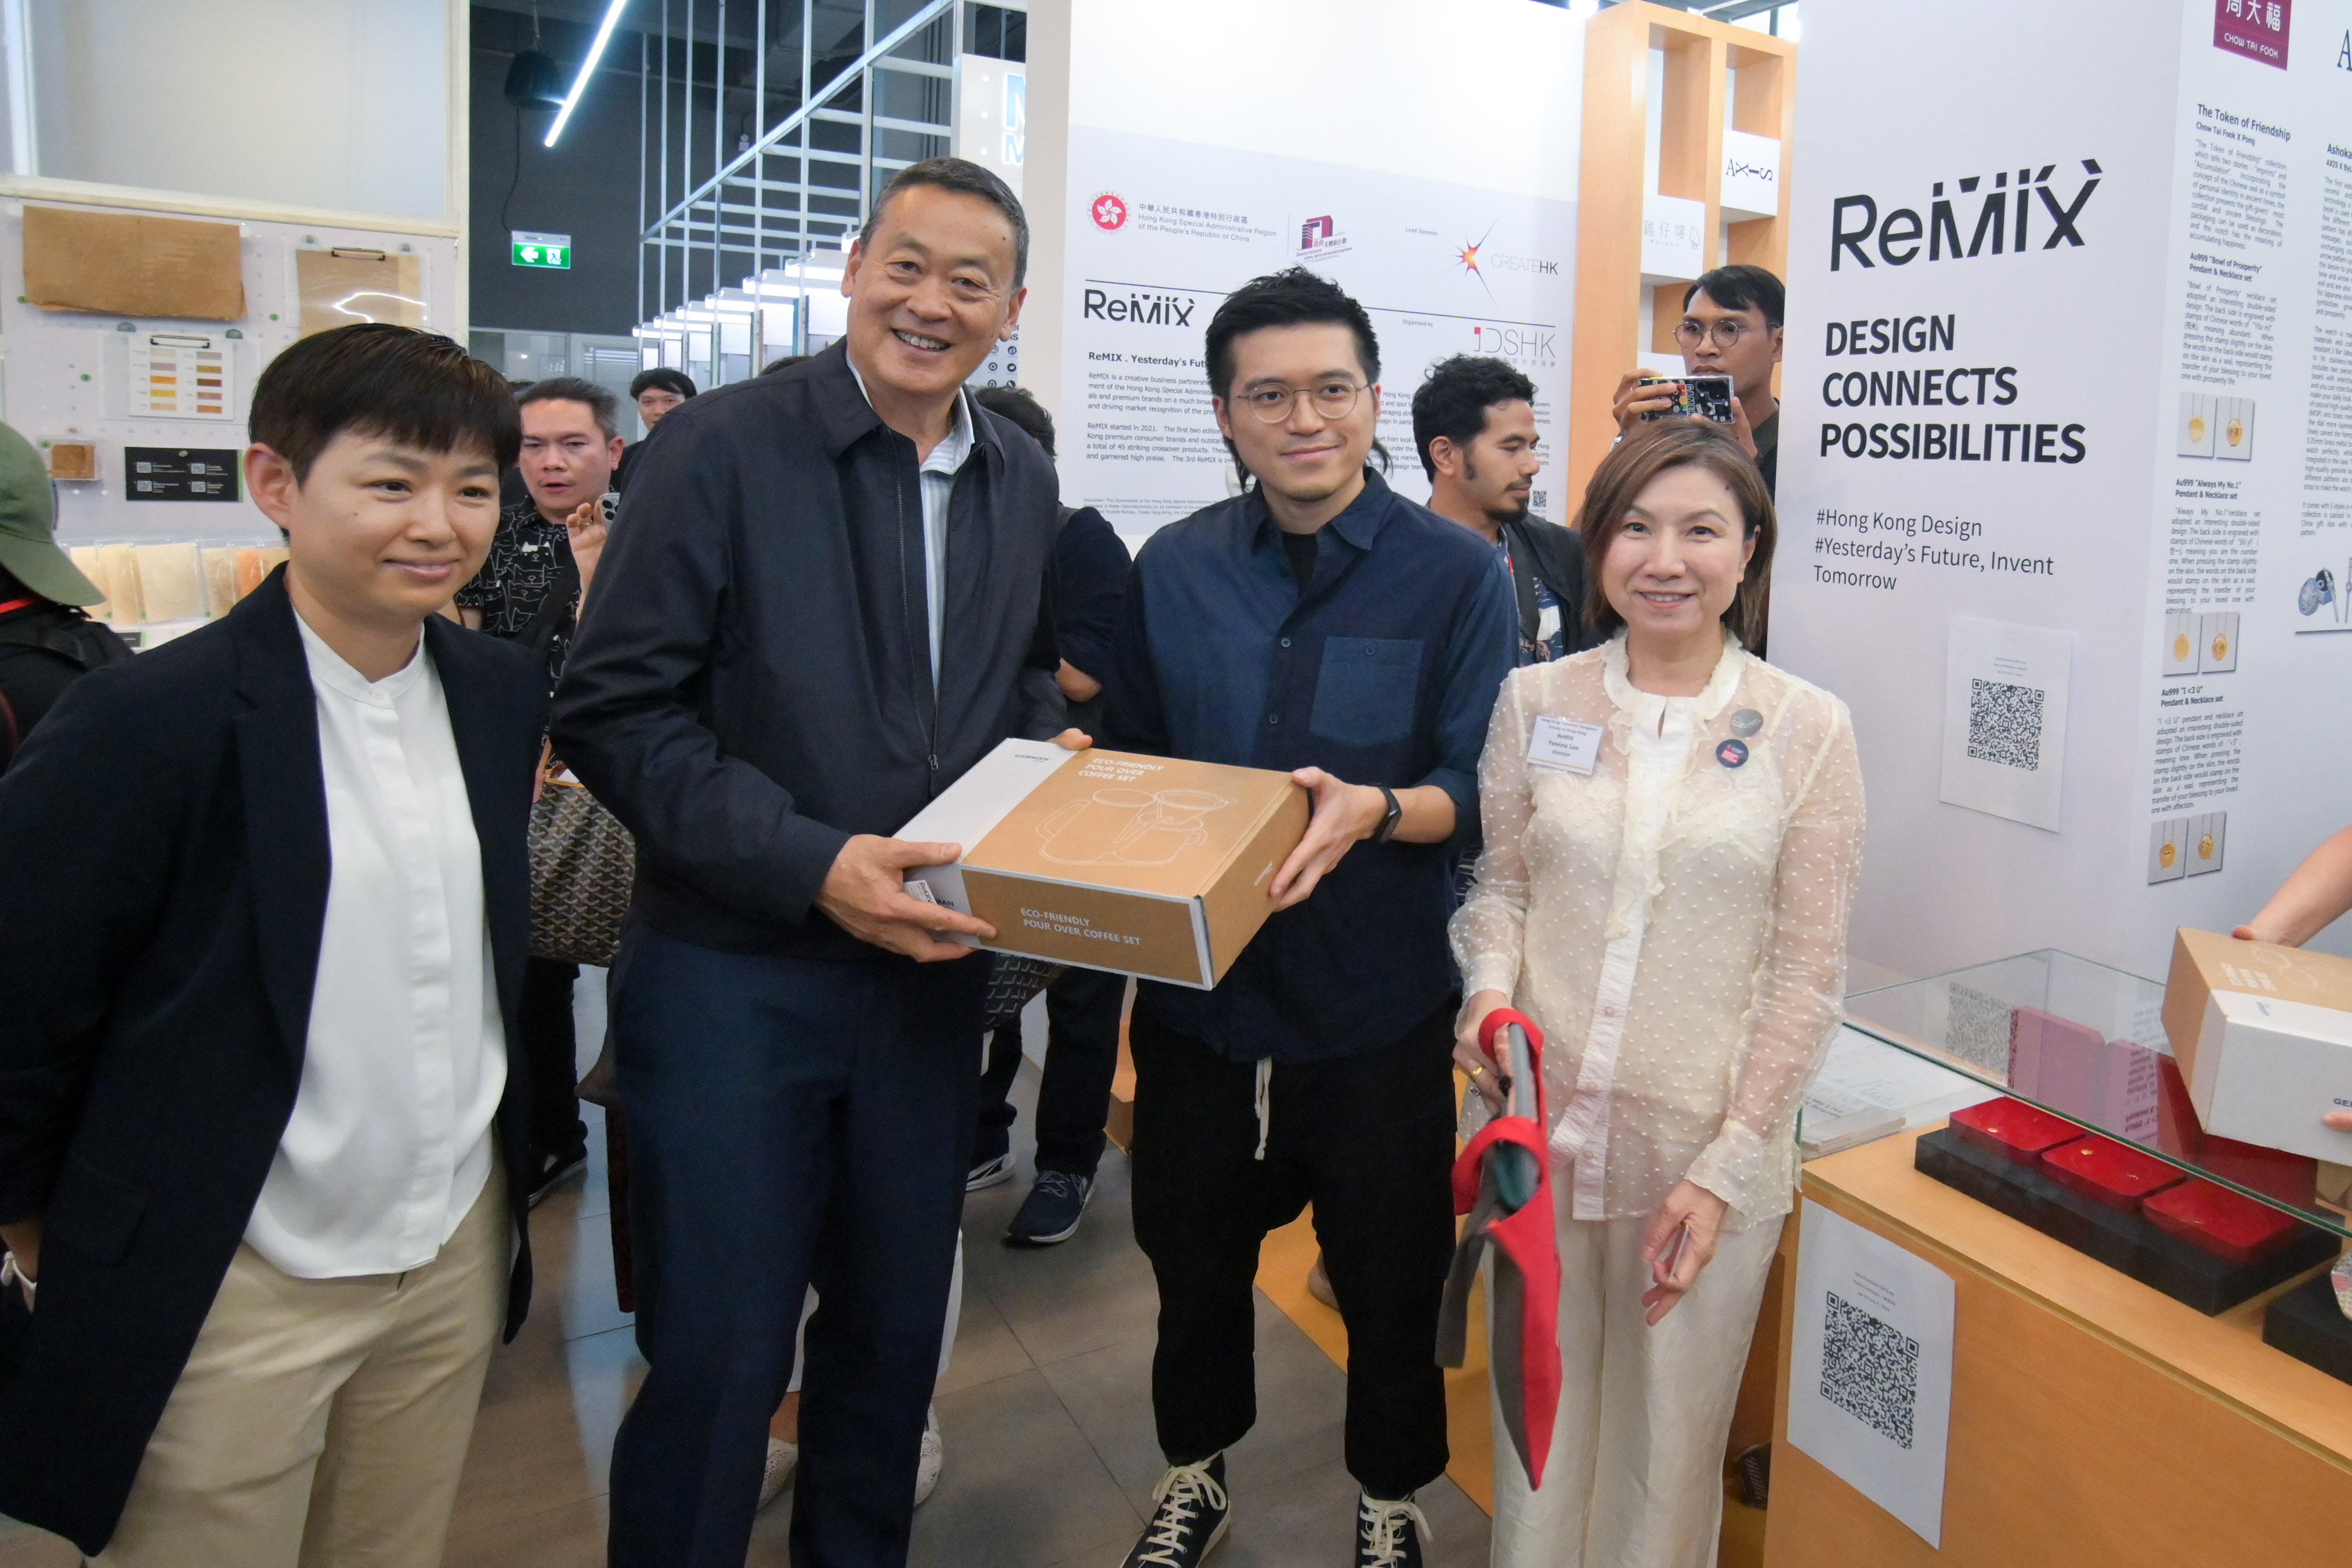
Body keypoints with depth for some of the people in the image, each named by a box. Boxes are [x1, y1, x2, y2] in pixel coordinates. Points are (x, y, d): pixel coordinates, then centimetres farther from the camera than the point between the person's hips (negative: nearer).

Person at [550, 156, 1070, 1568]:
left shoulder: (1022, 480, 6)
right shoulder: (725, 446, -11)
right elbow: (613, 710, -14)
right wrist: (811, 863, -22)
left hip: (931, 967, 5)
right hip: (734, 972, -5)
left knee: (895, 1333, 20)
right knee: (716, 1361, 6)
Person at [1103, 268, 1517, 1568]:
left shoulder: (1457, 574, -8)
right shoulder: (1172, 570, 2)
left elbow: (1481, 790, -10)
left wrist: (1374, 811, -29)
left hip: (1377, 1006, -3)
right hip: (1198, 987, 3)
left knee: (1390, 1279, 14)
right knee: (1193, 1261, 20)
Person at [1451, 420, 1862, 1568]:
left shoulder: (1805, 729, -4)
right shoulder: (1535, 701, 1)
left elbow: (1807, 973, -3)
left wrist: (1725, 1168, -8)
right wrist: (1491, 987, -10)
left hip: (1706, 1142, -1)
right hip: (1538, 1127, 2)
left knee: (1671, 1438, 13)